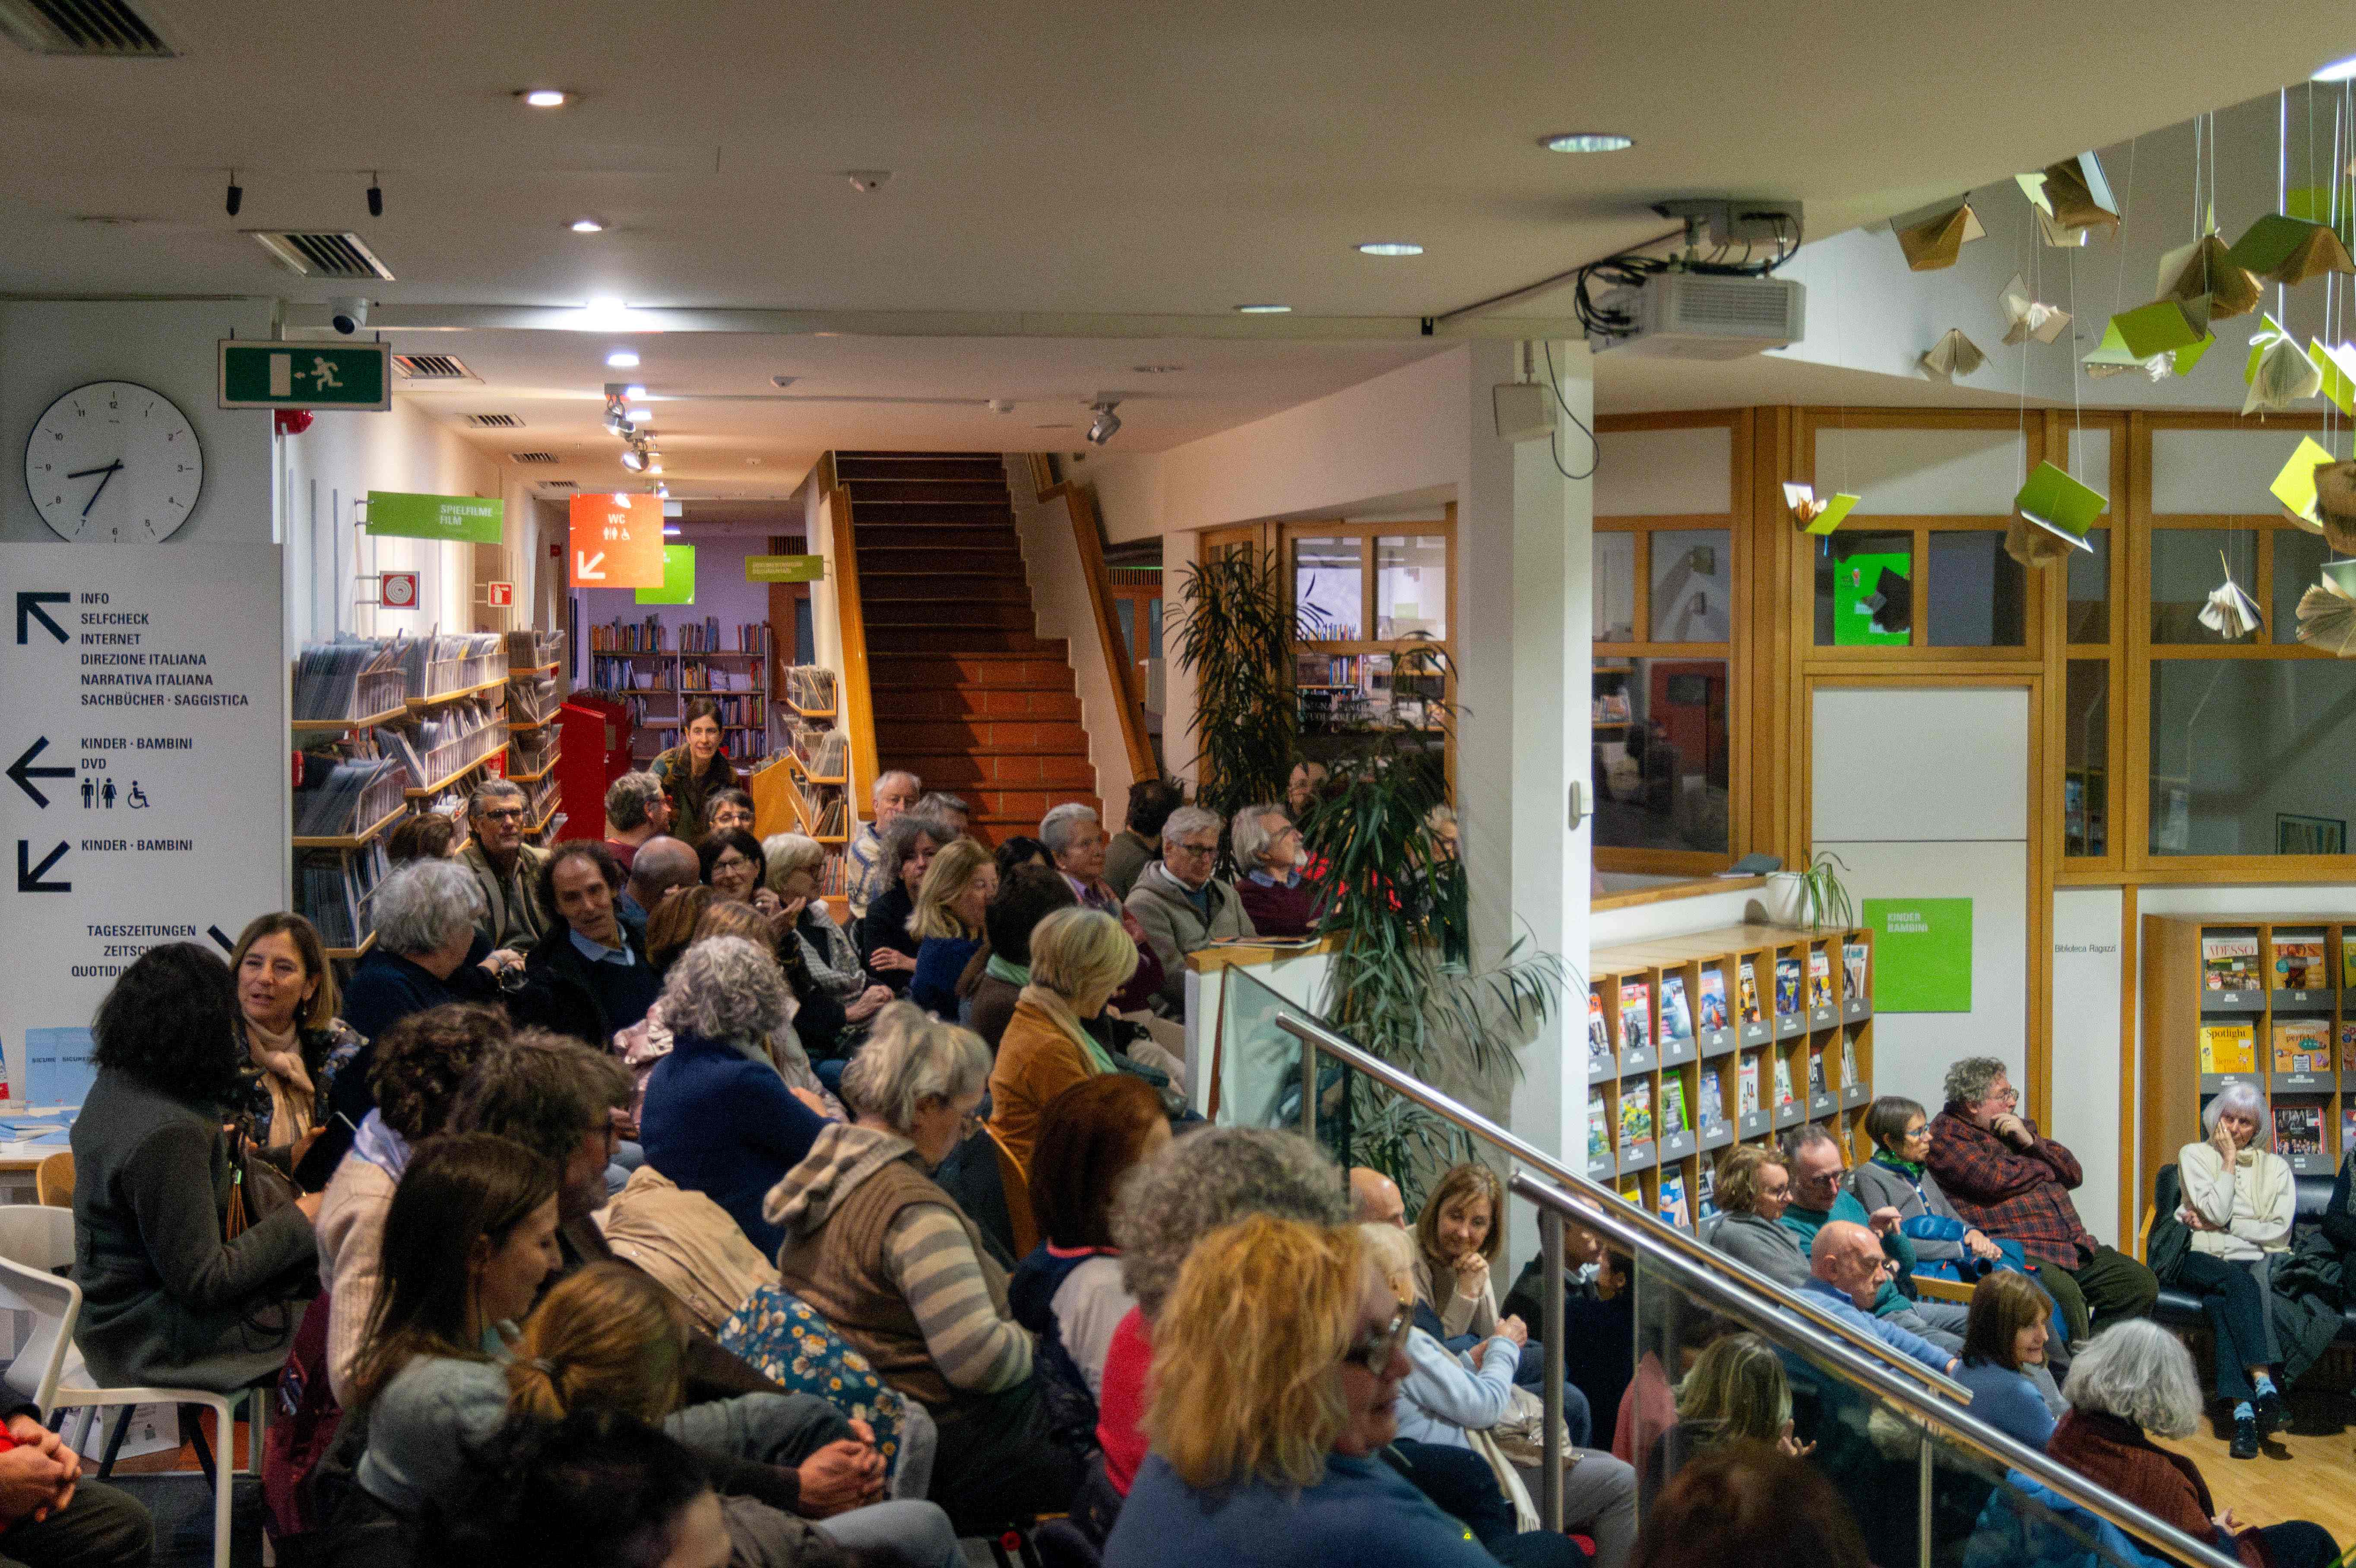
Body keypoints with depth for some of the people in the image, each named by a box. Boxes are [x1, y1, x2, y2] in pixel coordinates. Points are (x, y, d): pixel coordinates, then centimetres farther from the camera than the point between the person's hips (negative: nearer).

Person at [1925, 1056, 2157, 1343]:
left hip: (2074, 1245, 9)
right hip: (2015, 1252, -9)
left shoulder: (2020, 1128, 25)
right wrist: (2045, 1164, 5)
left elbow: (2074, 1174, 18)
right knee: (2065, 1296, -36)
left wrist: (2031, 1142, 0)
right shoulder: (1946, 1135, -1)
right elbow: (1996, 1181, -15)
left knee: (2141, 1284, -2)